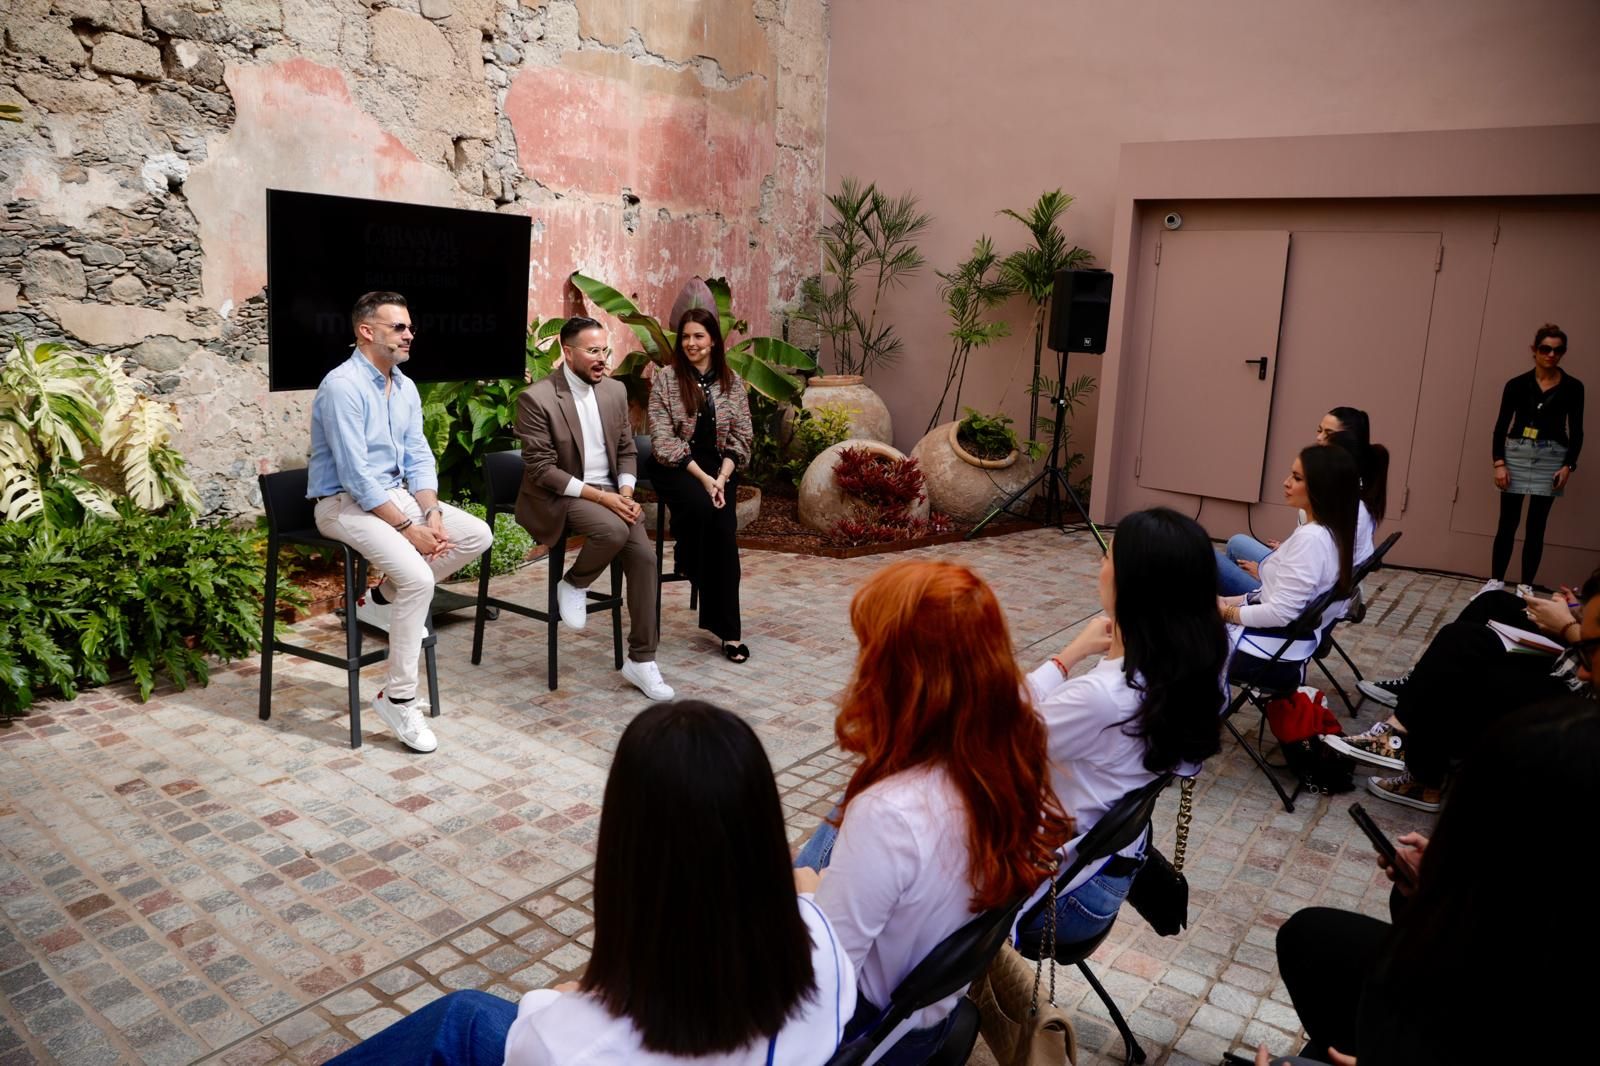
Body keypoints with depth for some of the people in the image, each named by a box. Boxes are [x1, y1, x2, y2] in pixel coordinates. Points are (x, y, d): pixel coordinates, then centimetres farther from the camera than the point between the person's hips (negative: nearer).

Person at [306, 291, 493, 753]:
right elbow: (355, 475, -23)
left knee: (477, 535, -5)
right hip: (345, 502, -8)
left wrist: (433, 513, -11)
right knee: (418, 578, -27)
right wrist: (409, 528, -23)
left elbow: (419, 460, 7)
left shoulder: (405, 388, 8)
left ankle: (384, 598, 8)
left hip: (394, 492, 8)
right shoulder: (343, 385, -18)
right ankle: (398, 697, -13)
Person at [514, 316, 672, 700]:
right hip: (557, 496, -6)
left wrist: (626, 492, -8)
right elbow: (541, 469, -17)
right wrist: (599, 496, -22)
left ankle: (641, 660, -5)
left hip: (610, 491, 6)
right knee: (613, 531, -34)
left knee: (644, 556, -16)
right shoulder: (536, 398, -14)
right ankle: (573, 585, -1)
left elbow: (627, 450, 12)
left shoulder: (615, 390, 6)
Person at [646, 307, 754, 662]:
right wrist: (702, 478, -17)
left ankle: (727, 628, -20)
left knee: (724, 526, -24)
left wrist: (722, 477, -12)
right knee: (701, 507, -35)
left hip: (718, 466, 2)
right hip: (675, 467, -2)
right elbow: (663, 438, -8)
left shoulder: (731, 382, 7)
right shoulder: (666, 378, -2)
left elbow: (741, 437, 6)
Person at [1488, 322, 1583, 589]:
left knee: (1536, 525, 3)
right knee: (1508, 522, 2)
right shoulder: (1517, 384, 0)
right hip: (1517, 454, 0)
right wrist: (1499, 463, -8)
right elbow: (1501, 426, 1)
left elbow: (1576, 431, 4)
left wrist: (1568, 465, -7)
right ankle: (1496, 582, 11)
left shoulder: (1572, 387, 1)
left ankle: (1526, 587, 8)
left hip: (1551, 458, 0)